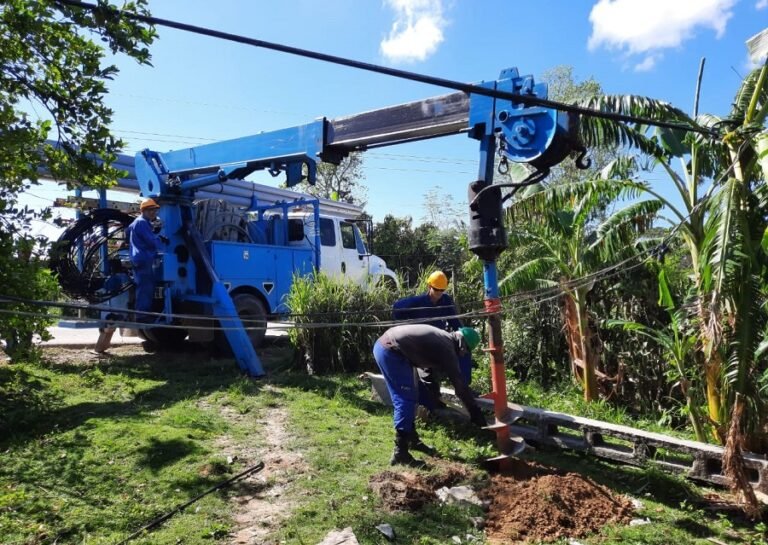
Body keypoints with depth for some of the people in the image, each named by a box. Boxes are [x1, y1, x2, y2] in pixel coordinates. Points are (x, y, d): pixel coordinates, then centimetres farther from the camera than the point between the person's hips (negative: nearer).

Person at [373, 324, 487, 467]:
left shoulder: (442, 338, 19)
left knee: (408, 398, 18)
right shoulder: (446, 348, -8)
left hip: (383, 344, 10)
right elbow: (459, 382, -7)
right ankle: (400, 453, -5)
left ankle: (412, 439, 30)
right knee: (406, 400, -7)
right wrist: (475, 411, -1)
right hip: (391, 351, -10)